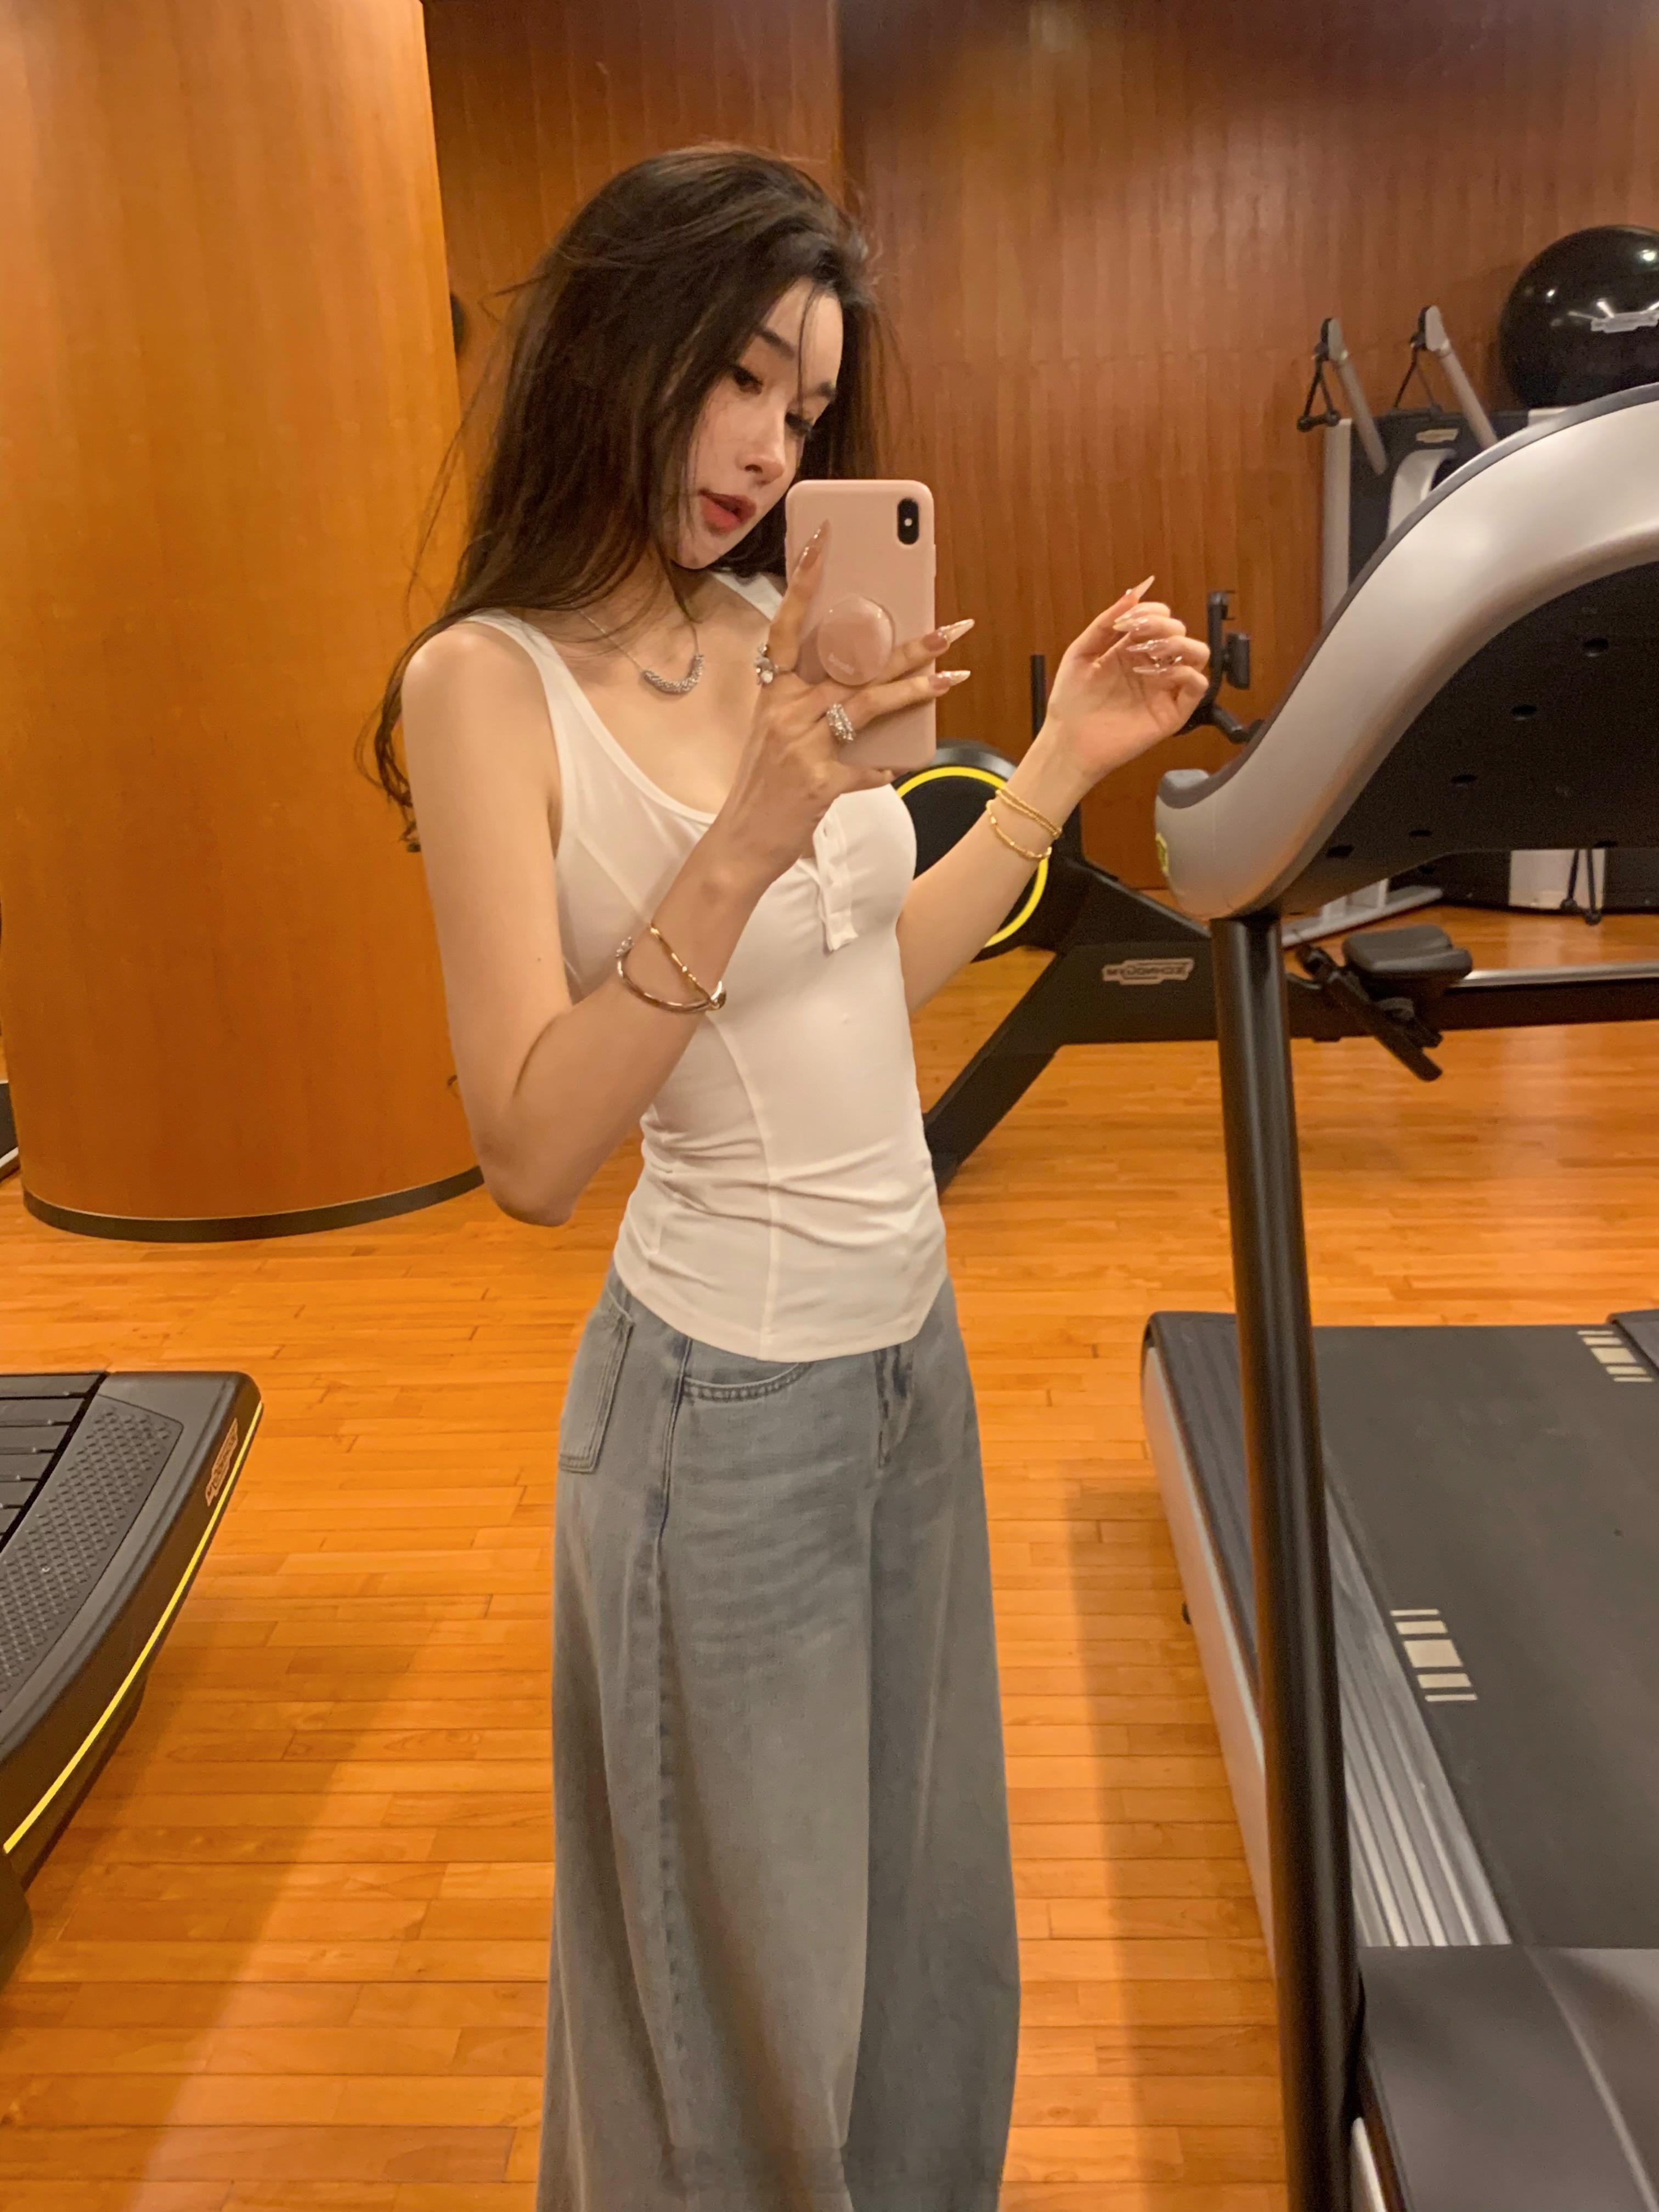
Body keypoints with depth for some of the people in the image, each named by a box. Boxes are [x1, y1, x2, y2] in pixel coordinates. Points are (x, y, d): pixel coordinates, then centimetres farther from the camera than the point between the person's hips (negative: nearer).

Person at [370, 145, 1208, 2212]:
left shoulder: (778, 628, 2)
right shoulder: (489, 681, -15)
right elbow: (530, 1151, -23)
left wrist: (1064, 758, 7)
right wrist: (743, 843, -32)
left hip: (908, 1339, 7)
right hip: (729, 1392, -6)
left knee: (918, 1876, 26)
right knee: (753, 1951, 17)